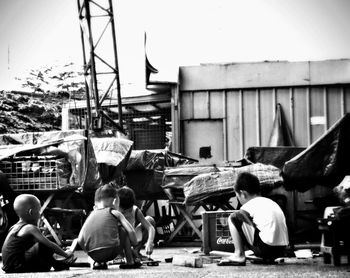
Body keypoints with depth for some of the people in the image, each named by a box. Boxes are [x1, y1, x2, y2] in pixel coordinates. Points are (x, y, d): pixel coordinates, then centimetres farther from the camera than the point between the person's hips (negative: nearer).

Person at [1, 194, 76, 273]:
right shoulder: (30, 228, -12)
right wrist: (65, 254, 3)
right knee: (44, 246, -19)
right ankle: (56, 264, 3)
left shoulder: (15, 227, 16)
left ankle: (56, 263, 21)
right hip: (17, 268, -10)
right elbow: (50, 245, -10)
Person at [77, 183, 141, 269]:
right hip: (111, 252, -4)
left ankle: (97, 263, 18)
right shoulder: (114, 213, 11)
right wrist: (135, 246, 19)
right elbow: (131, 232, 2)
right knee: (123, 230, 21)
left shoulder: (90, 216, 20)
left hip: (93, 255, 4)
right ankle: (130, 262, 19)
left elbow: (80, 241, 15)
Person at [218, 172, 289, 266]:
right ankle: (268, 258, 19)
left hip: (265, 248, -8)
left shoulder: (250, 205, 2)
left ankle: (239, 256, 1)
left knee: (233, 218, 5)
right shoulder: (271, 202, 22)